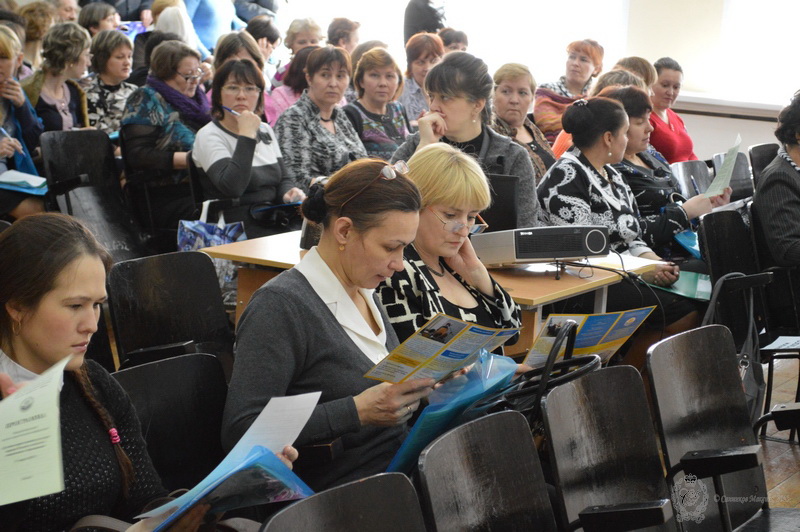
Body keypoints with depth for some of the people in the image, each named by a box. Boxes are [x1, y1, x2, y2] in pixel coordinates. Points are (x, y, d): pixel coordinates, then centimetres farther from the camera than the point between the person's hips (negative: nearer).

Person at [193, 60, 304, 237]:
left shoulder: (265, 131, 17)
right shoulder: (208, 136, -5)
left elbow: (284, 179, 21)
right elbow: (232, 188, -21)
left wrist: (289, 193, -2)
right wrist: (247, 136, -19)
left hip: (276, 221, 7)